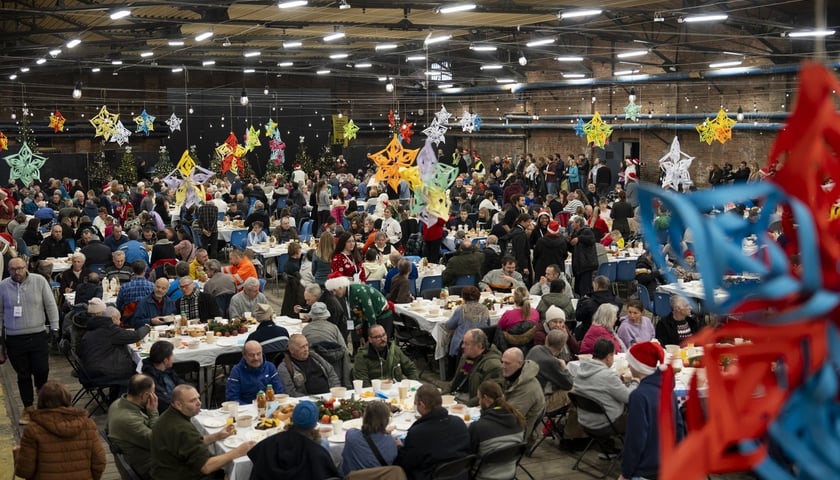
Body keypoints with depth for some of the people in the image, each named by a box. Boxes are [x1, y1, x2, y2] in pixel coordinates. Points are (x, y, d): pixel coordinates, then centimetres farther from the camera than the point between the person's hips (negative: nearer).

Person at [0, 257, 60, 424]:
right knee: (23, 375, 11)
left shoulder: (39, 281, -5)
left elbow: (51, 305, 1)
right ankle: (28, 408, 25)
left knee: (42, 371, -1)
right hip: (15, 339, 1)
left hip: (38, 336, -1)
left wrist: (54, 327, -3)